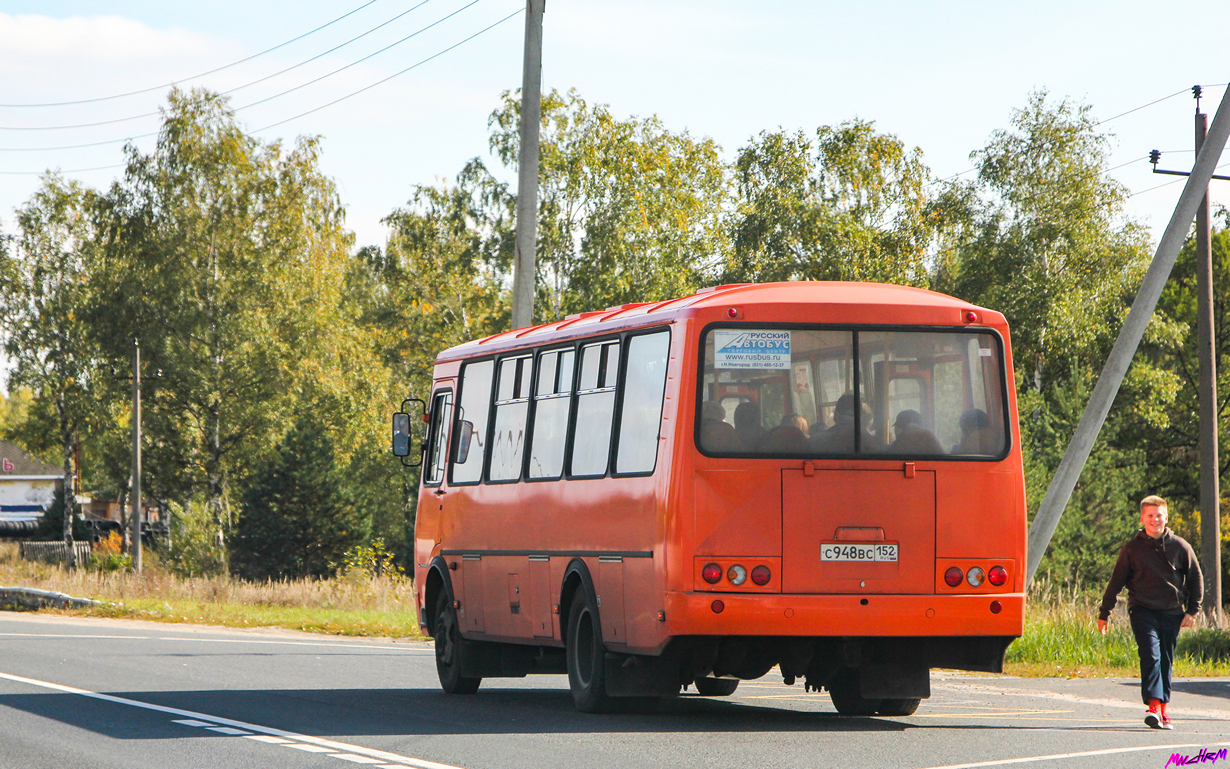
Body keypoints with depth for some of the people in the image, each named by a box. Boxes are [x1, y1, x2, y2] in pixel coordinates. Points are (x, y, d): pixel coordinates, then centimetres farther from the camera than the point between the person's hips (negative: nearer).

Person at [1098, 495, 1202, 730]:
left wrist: (1192, 611, 5)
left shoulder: (1180, 547, 6)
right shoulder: (1132, 548, 4)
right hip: (1143, 610, -2)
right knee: (1150, 654, -18)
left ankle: (1163, 709, 17)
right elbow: (1116, 582, 9)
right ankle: (1154, 706, -27)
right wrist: (1104, 613, 9)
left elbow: (1196, 579, 12)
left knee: (1166, 660, 6)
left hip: (1172, 613, 2)